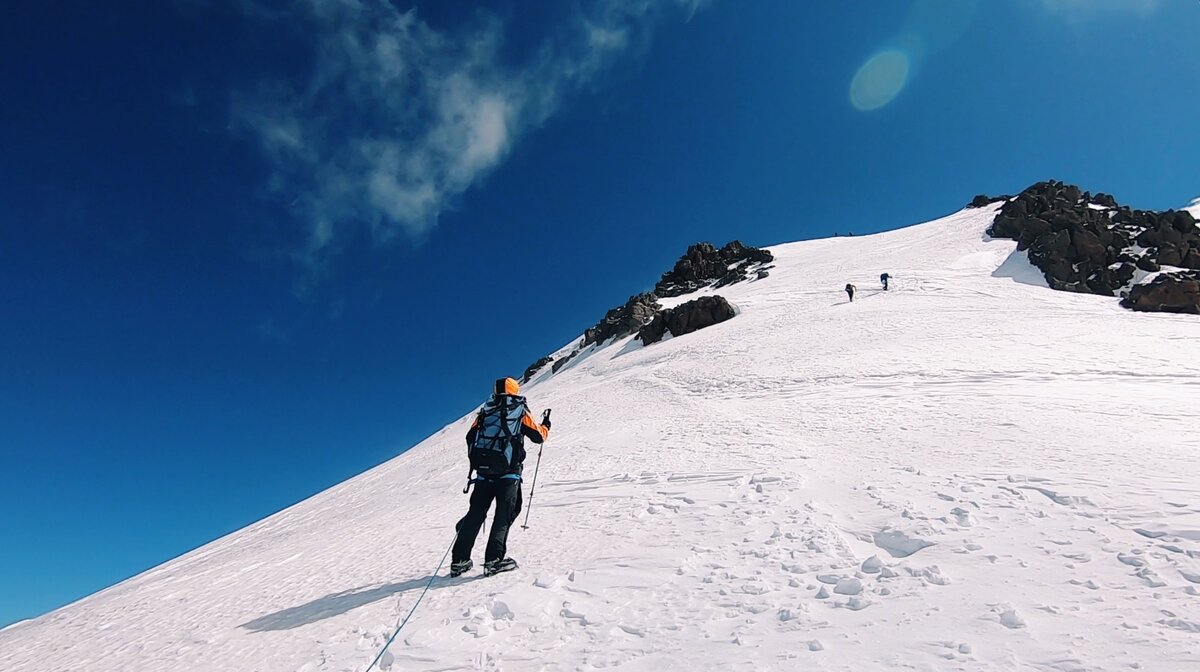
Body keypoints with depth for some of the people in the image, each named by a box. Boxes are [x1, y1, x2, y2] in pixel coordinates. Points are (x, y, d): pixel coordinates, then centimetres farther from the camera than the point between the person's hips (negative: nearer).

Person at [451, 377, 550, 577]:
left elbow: (470, 437, 13)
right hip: (508, 472, -4)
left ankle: (459, 560, 11)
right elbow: (539, 435, 8)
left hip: (483, 472, 4)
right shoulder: (520, 411, 3)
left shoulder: (485, 411, 12)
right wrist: (546, 425, 29)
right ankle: (494, 559, -8)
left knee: (475, 513, 10)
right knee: (504, 514, 1)